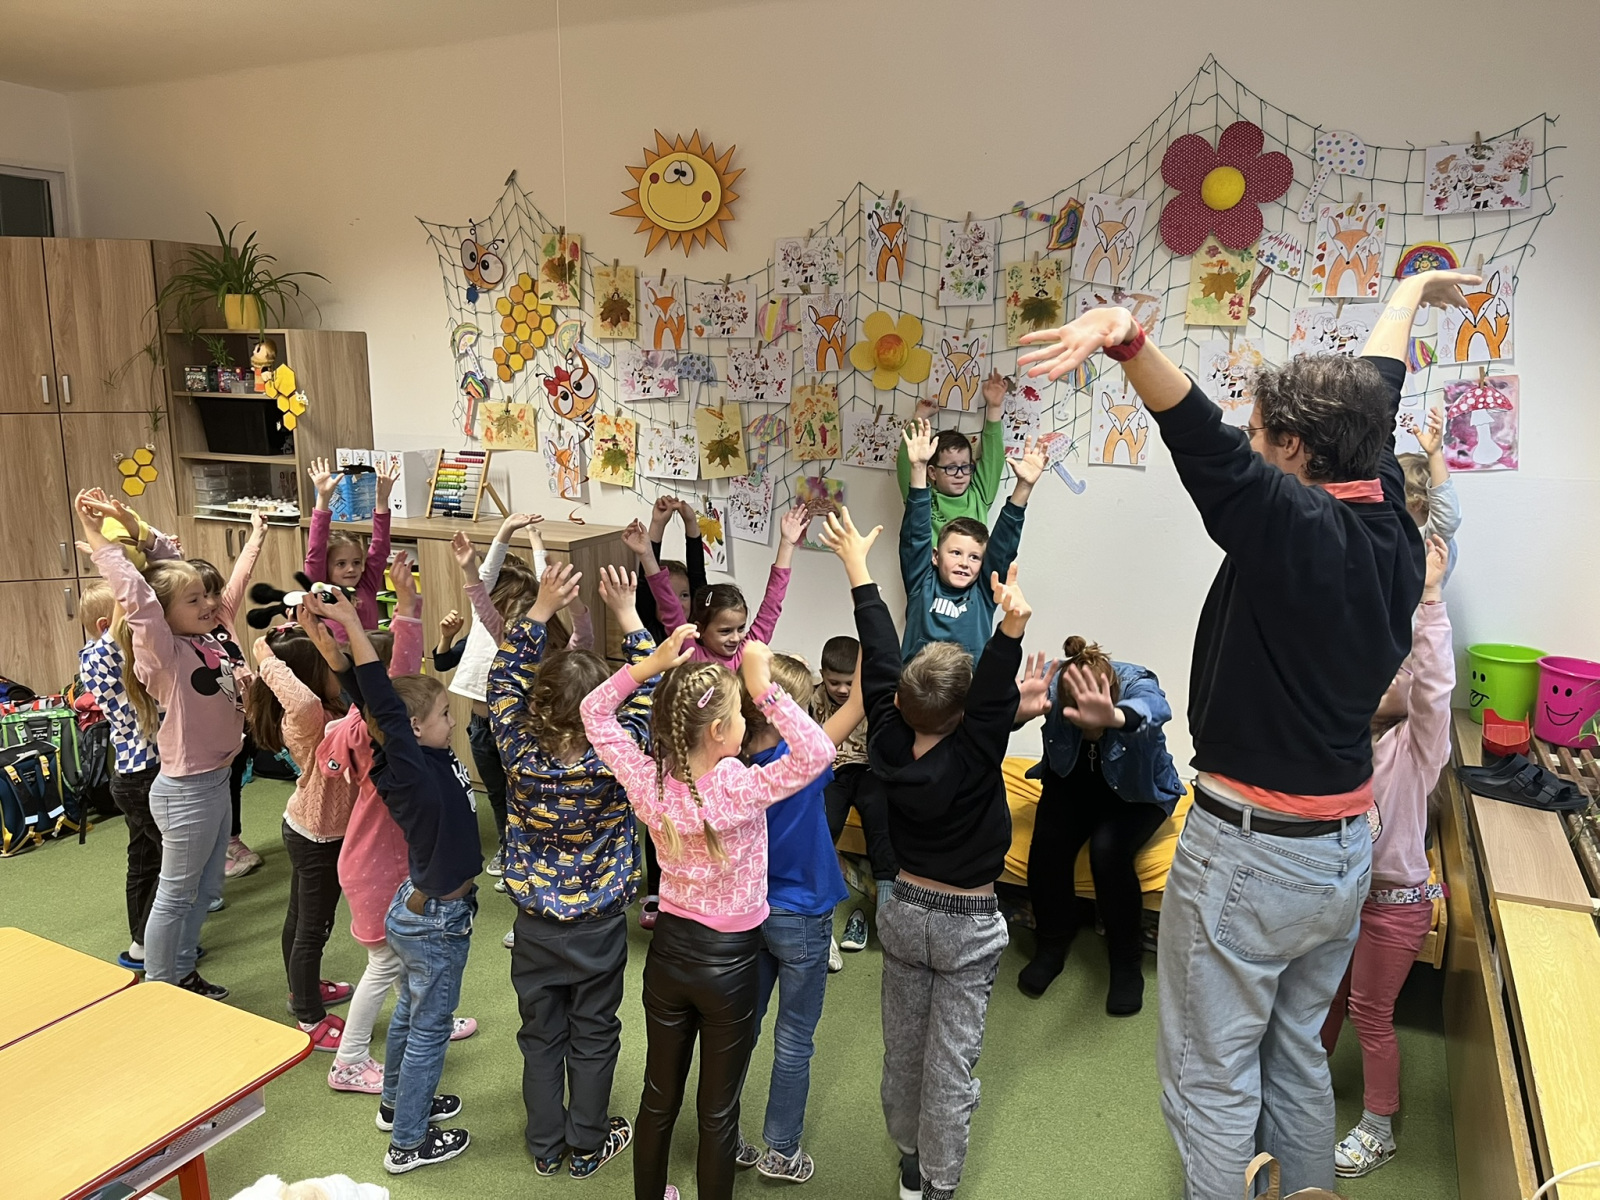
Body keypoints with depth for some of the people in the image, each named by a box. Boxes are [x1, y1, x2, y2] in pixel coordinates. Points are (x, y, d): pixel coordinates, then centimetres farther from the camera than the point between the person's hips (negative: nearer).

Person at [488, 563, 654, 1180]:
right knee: (593, 1037, 16)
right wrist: (627, 614, -13)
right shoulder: (615, 758, -26)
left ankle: (546, 1147, 34)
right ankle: (588, 1146, 32)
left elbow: (504, 677, -8)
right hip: (599, 926, -2)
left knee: (541, 1037, 18)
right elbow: (647, 692, -14)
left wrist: (541, 608, -12)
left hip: (535, 924, 2)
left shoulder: (520, 752, -20)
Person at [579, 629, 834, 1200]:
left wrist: (651, 663, -13)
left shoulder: (648, 782, -14)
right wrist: (764, 687, -31)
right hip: (729, 963, -4)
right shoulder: (740, 788, -28)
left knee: (659, 1096, 23)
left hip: (668, 951, 5)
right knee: (718, 1110, 15)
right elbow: (818, 753, -31)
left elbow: (594, 712, -3)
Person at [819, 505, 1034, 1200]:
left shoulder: (890, 746, -15)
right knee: (951, 1060, 10)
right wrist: (1011, 627, -56)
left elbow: (879, 661, -9)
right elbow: (997, 697, -37)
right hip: (969, 925, -4)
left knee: (902, 1046, 19)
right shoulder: (972, 759, -25)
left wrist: (857, 567, 0)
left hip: (906, 911, 4)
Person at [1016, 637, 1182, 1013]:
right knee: (1047, 845, -24)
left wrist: (1114, 718, -81)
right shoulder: (1051, 684, -27)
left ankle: (1127, 961, -3)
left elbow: (1153, 708, -56)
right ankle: (1052, 945, 3)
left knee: (1108, 850, -28)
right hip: (1072, 782, 2)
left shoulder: (1137, 684, -33)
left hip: (1137, 791, -2)